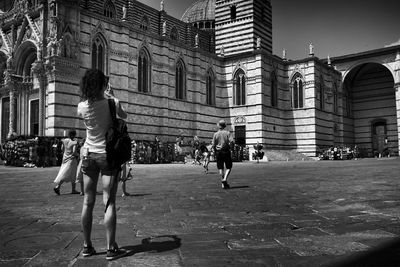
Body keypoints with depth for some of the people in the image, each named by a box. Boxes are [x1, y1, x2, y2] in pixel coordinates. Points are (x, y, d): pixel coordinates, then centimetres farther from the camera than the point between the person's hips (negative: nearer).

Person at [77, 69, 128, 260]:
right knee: (109, 203, -2)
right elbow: (124, 116, 9)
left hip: (89, 155, 3)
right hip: (108, 155, -3)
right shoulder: (112, 102, -12)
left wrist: (97, 96, 21)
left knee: (88, 202, 9)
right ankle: (111, 248, 1)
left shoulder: (82, 107, -4)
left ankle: (87, 246, 17)